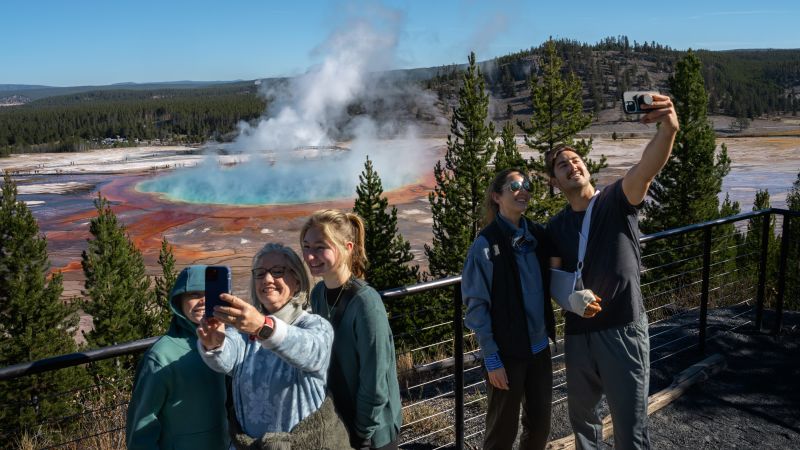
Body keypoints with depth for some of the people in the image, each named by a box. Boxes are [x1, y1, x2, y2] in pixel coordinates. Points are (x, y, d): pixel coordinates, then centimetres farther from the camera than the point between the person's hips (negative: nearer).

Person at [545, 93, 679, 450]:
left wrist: (668, 129, -48)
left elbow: (647, 168, -29)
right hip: (578, 335, 5)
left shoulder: (617, 201, -8)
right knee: (581, 417, 22)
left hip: (623, 331, -5)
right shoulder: (555, 227, 5)